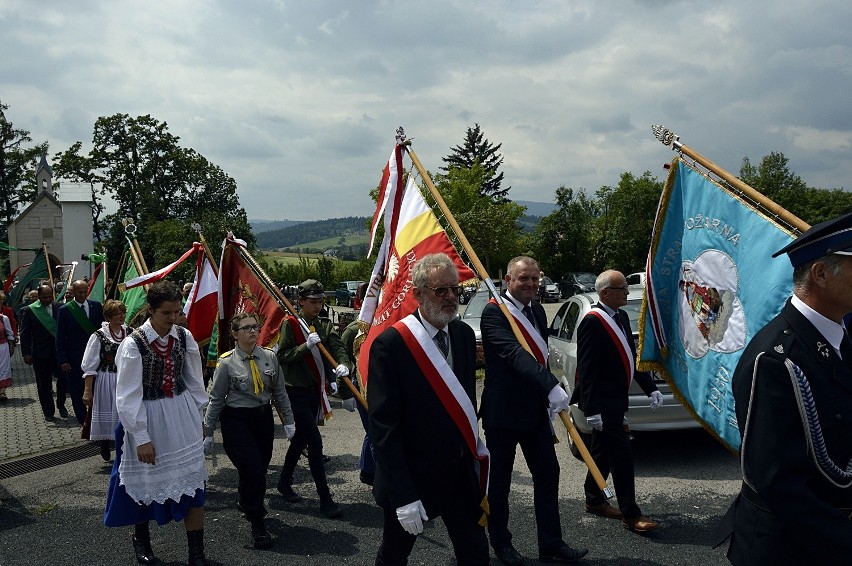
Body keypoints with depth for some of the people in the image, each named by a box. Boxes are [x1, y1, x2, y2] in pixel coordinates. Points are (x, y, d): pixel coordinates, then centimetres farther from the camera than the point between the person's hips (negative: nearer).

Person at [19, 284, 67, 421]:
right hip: (40, 353, -1)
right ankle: (48, 412, 20)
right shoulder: (28, 311, -3)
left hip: (59, 350, 1)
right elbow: (25, 334, -1)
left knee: (63, 378, -2)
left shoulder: (59, 307, 2)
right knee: (44, 384, 7)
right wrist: (26, 353, -6)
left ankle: (61, 405, 23)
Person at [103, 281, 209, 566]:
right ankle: (141, 538, 43)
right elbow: (128, 395, -15)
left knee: (193, 480, 2)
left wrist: (198, 417, 9)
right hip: (147, 418, -3)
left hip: (183, 416, 3)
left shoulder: (184, 338, -4)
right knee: (146, 481, 15)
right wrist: (141, 438, -15)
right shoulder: (134, 344, -16)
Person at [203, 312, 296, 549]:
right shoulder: (227, 363, -10)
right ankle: (257, 524, 4)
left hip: (264, 417, 4)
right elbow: (216, 399, -3)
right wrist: (208, 432, -1)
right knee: (252, 470, -12)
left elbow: (280, 392, 9)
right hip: (236, 421, -4)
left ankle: (247, 503, 44)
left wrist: (289, 421, 10)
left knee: (260, 469, 13)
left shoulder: (269, 357, 0)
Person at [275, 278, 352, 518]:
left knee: (300, 438, 18)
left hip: (316, 390, 6)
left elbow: (337, 346, -7)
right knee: (315, 442, -10)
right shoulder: (290, 324, -7)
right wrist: (306, 346, -24)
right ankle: (325, 499, -5)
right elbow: (282, 357, -13)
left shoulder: (325, 325, 8)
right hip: (296, 392, -6)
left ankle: (284, 483, 36)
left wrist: (343, 364, -27)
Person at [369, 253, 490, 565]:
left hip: (462, 472, 5)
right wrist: (403, 496, -21)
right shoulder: (390, 344, -19)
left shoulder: (465, 335, 1)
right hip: (412, 477, -5)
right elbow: (383, 427, -20)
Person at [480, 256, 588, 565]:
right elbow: (515, 354, -31)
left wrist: (547, 397, 17)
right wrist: (551, 386, -41)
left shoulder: (537, 310, 8)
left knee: (547, 474, 9)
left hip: (535, 408, 7)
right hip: (503, 411, -7)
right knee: (500, 480, 9)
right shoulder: (494, 313, -18)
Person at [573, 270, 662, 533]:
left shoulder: (621, 317, 10)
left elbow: (632, 356, 17)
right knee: (622, 454, -5)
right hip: (603, 403, -9)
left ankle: (594, 500, 31)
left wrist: (650, 388, 12)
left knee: (602, 452, 18)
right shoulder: (592, 322, -18)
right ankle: (630, 514, 5)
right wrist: (592, 410, -23)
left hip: (614, 400, 9)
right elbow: (586, 370, -21)